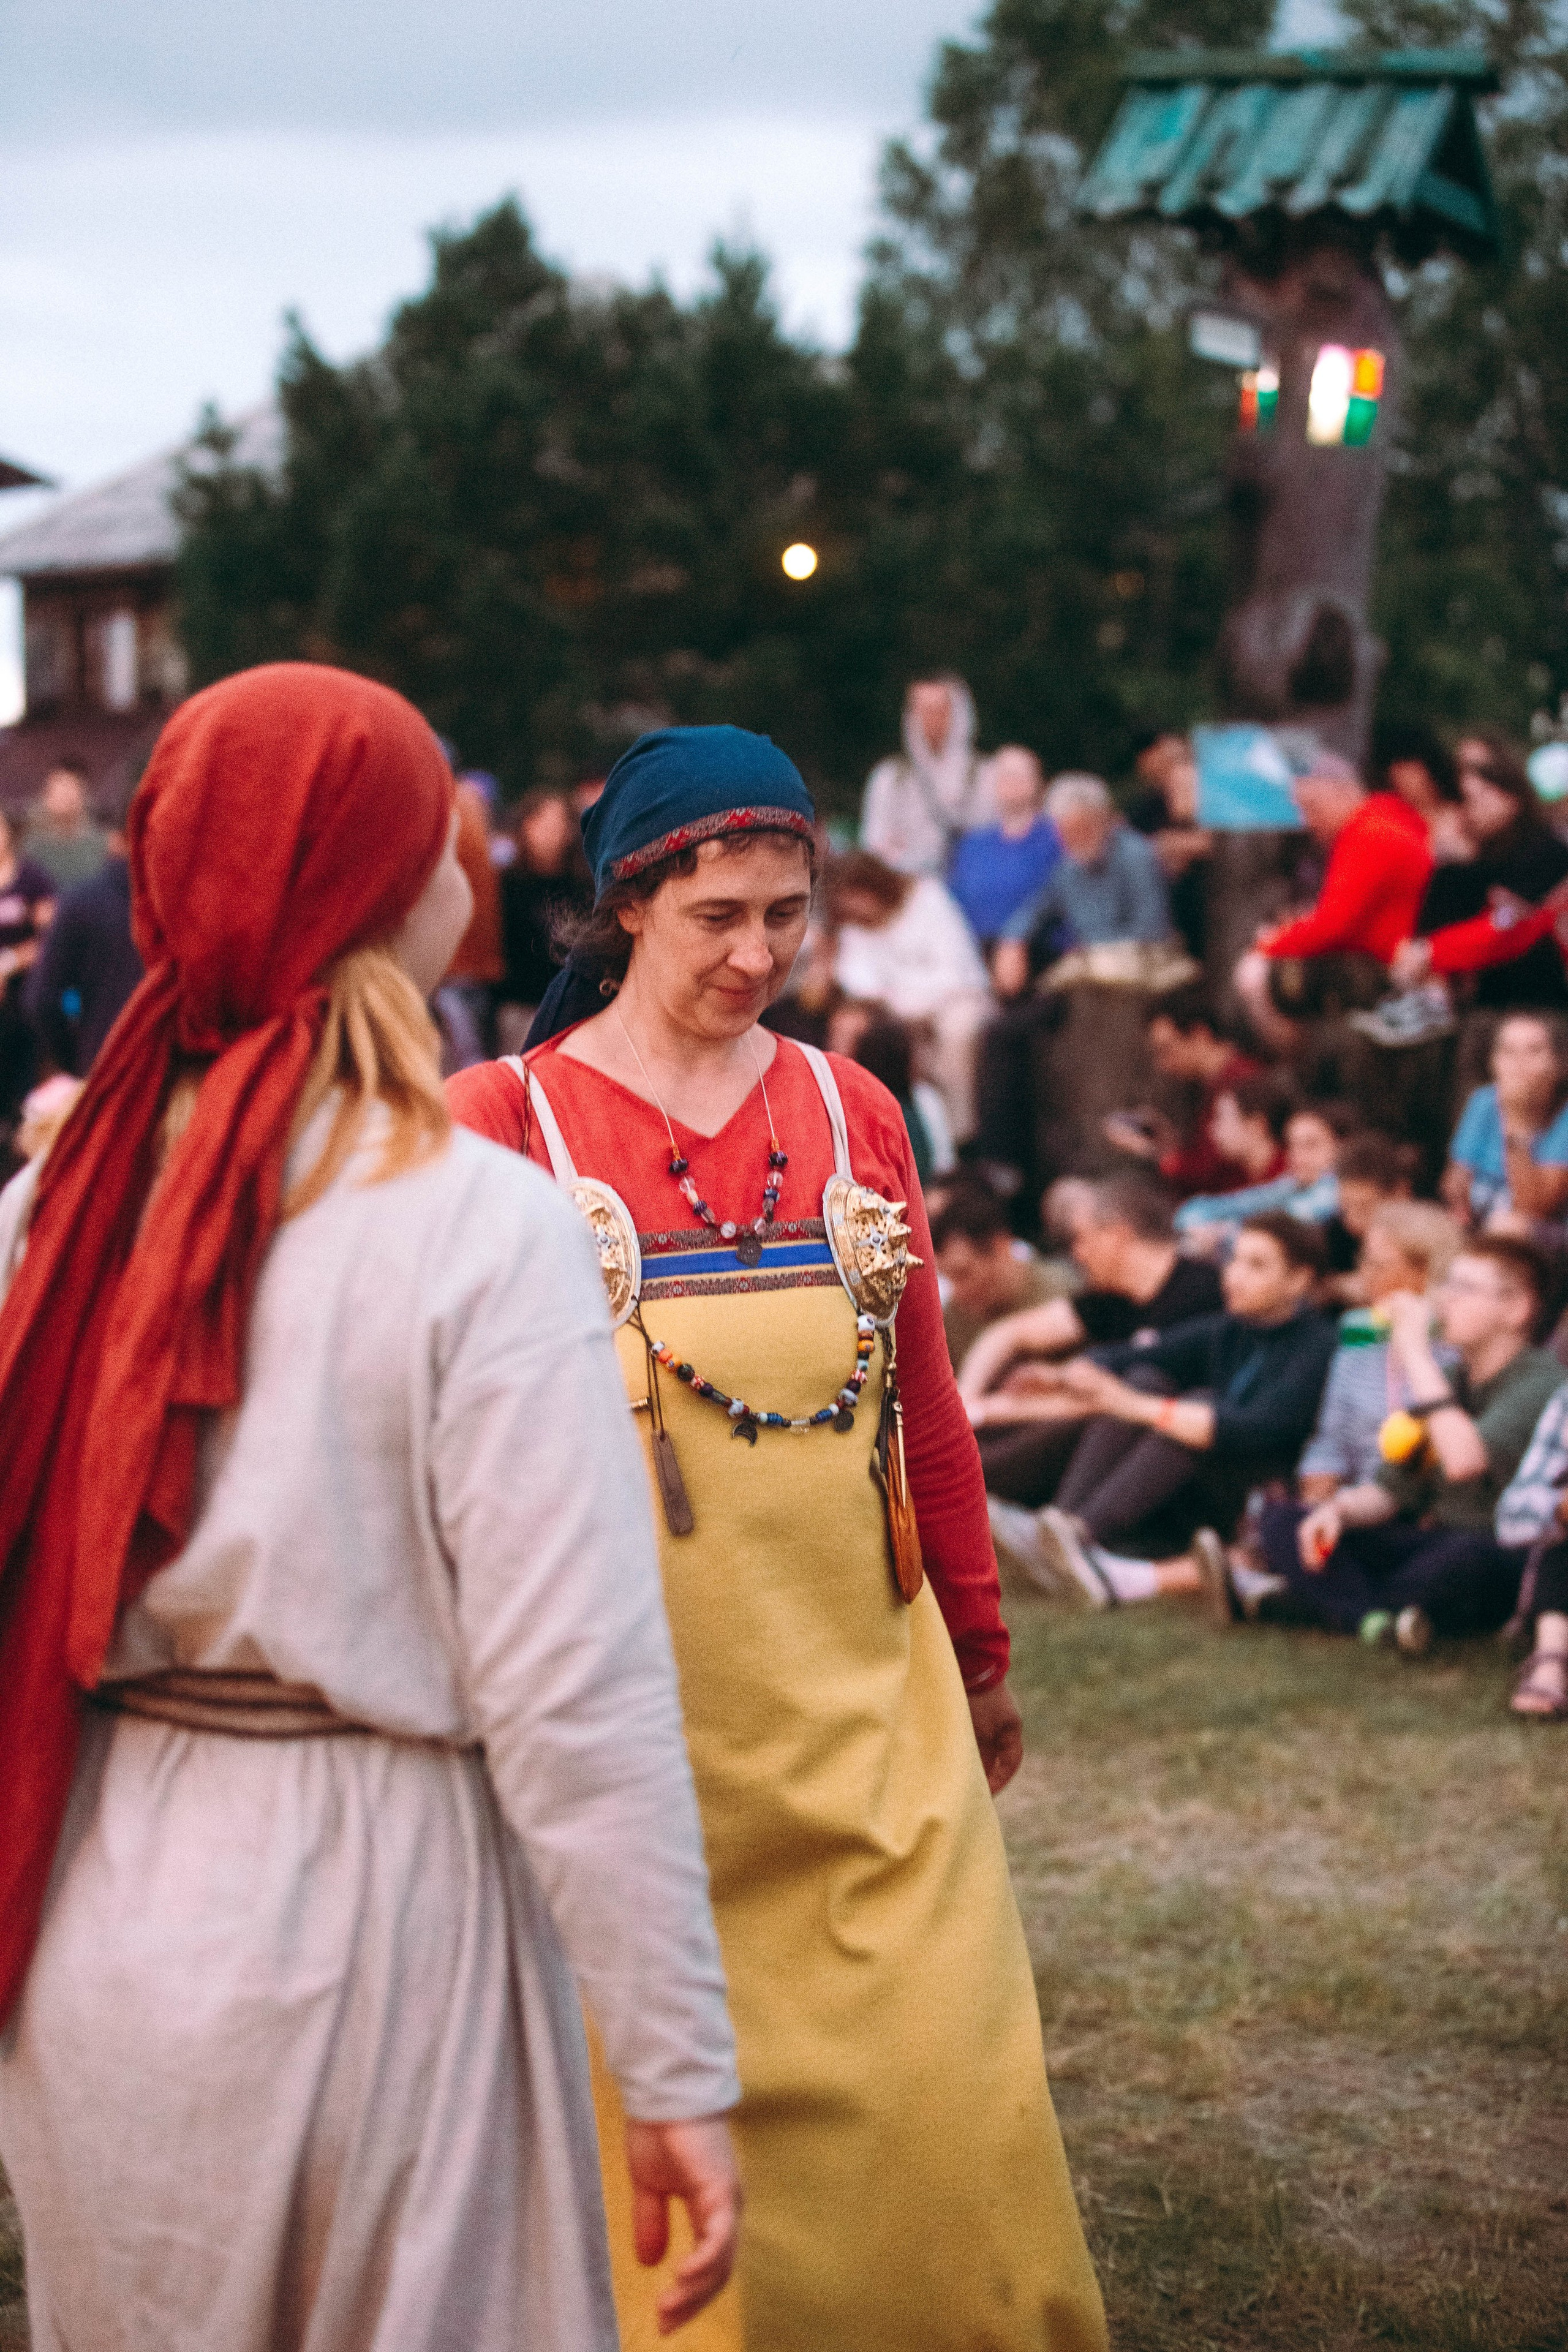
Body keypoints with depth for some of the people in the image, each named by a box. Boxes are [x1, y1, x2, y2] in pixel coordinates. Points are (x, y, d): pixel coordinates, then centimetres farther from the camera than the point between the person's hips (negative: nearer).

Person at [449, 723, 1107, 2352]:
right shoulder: (505, 1122, -5)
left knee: (937, 2085, 4)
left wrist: (979, 1655, 16)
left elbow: (929, 1410, 12)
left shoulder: (851, 1112, 6)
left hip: (865, 1692, 3)